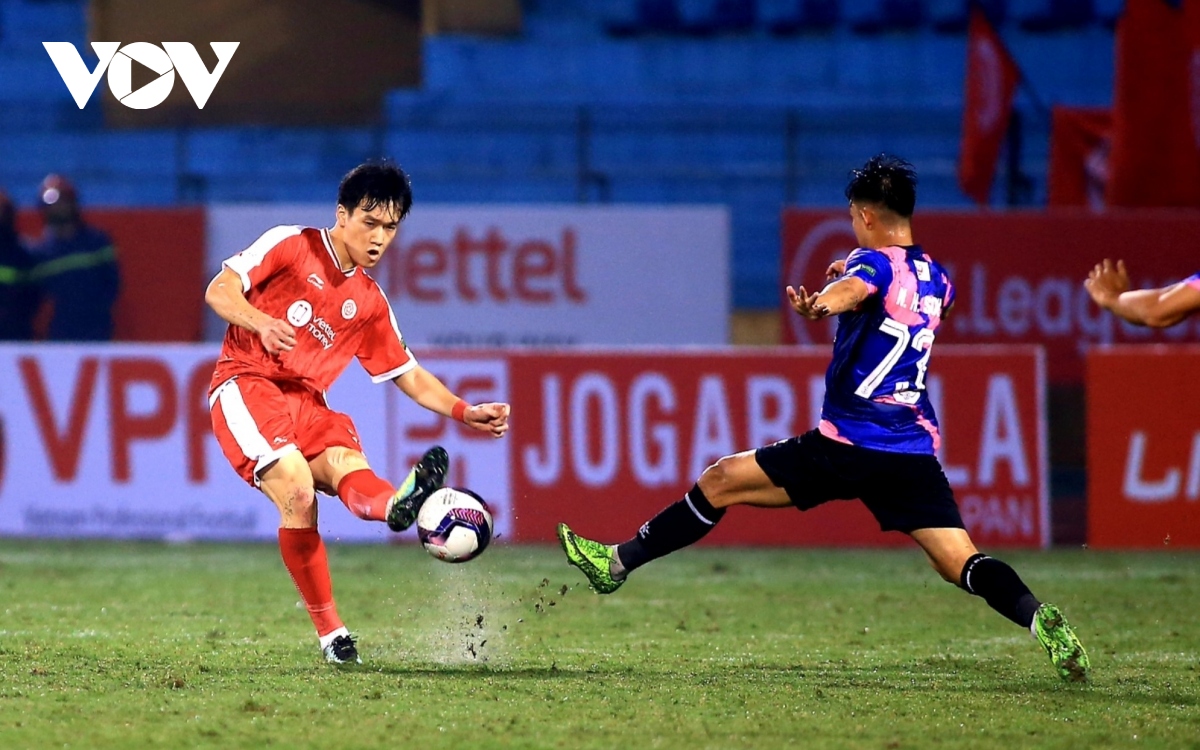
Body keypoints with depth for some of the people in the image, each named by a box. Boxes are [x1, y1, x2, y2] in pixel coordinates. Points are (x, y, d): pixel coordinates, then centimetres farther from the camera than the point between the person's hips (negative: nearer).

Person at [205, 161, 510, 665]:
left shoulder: (369, 304, 19)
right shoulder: (290, 245, 2)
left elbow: (409, 375, 22)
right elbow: (219, 291, -4)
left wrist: (466, 413, 6)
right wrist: (262, 323, -25)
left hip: (306, 403, 4)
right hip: (247, 385, -4)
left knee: (348, 465, -32)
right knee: (298, 494, -29)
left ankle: (397, 505, -64)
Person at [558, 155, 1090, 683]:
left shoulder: (876, 262, -5)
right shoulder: (938, 281, 16)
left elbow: (848, 290, -31)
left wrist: (822, 303, -51)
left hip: (846, 447, -6)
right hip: (914, 452, 6)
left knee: (718, 483, 6)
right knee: (962, 565, -4)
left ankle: (616, 563, 12)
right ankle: (1040, 620, -29)